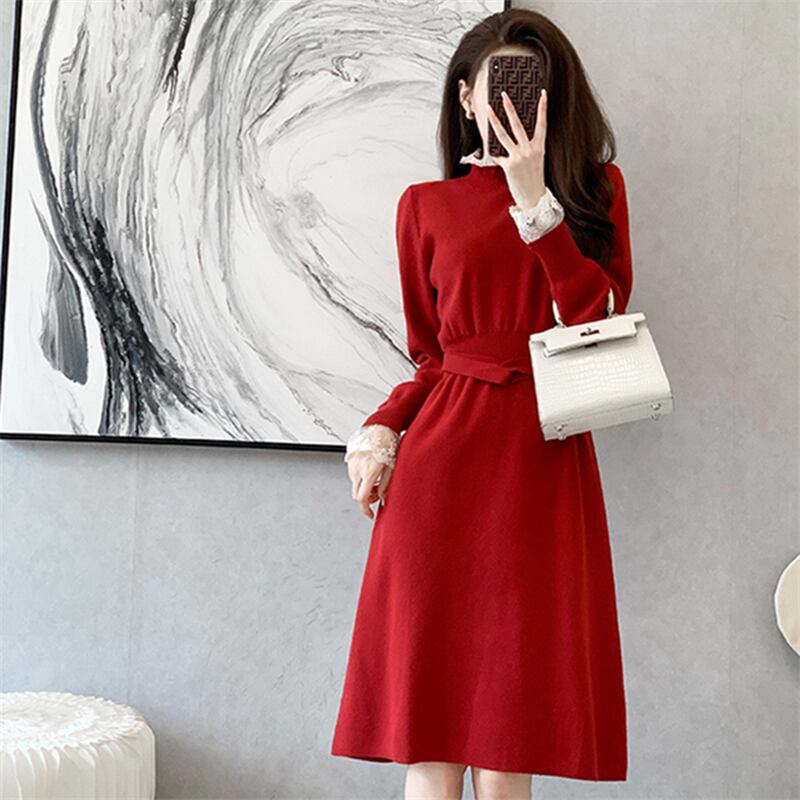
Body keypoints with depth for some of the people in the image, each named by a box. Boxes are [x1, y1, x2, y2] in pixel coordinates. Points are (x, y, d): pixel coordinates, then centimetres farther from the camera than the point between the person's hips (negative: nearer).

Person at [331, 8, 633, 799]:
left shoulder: (595, 190, 12)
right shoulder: (426, 205, 13)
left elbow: (601, 321, -4)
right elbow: (429, 356, 15)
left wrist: (535, 197, -8)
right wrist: (379, 432, -2)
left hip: (544, 468, 0)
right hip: (440, 464, 1)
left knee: (509, 731, 0)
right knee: (430, 717, -1)